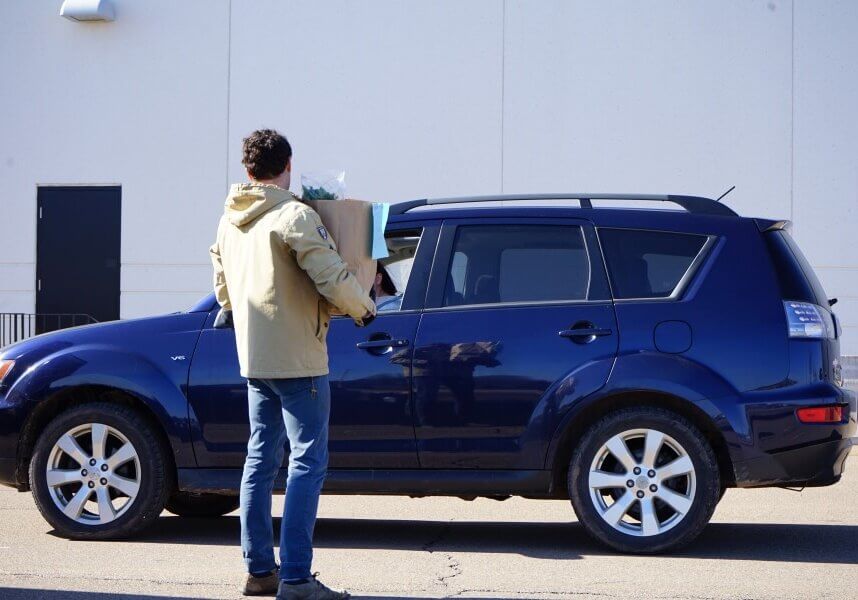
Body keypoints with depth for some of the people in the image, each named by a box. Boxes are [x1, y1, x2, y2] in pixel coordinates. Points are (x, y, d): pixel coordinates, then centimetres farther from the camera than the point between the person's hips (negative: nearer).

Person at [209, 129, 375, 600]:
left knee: (261, 459, 12)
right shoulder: (294, 215, -14)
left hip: (252, 359, 8)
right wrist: (364, 310, -2)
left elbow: (223, 292, 19)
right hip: (297, 360, -8)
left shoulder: (229, 221, 11)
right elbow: (332, 278, -19)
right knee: (308, 462, -7)